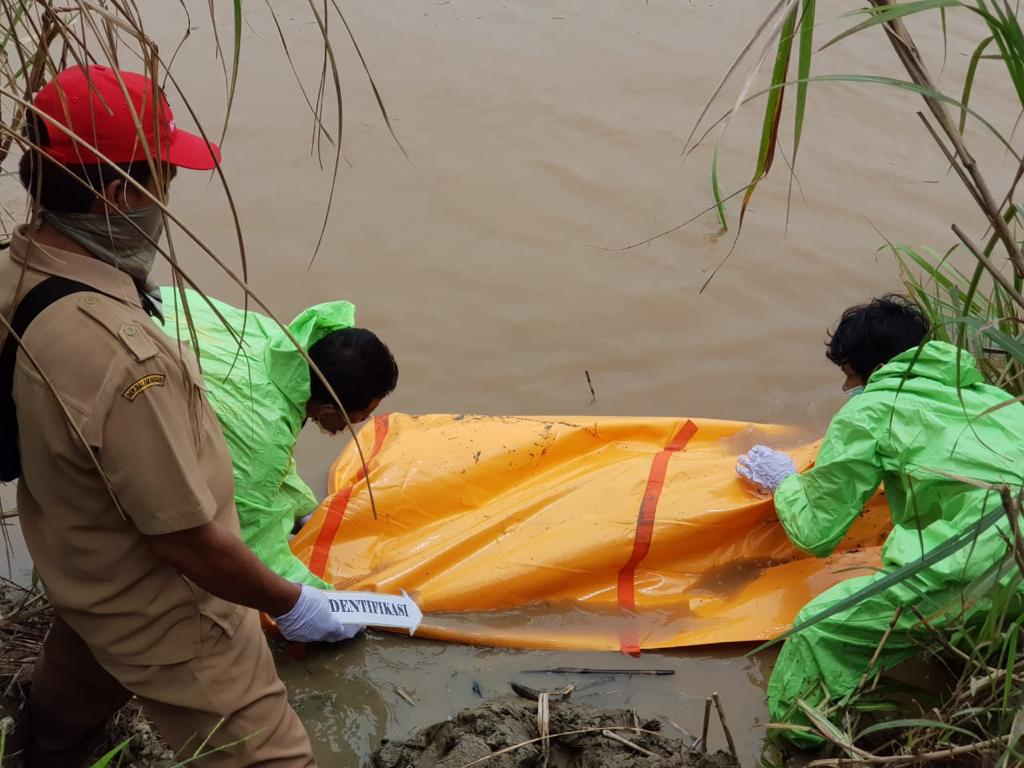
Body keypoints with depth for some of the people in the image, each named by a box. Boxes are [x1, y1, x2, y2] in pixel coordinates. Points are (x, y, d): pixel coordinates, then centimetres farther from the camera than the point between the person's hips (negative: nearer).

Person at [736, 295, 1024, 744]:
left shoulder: (866, 413, 12)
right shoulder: (980, 391, 28)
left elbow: (815, 531, 16)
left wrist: (785, 482, 36)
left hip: (983, 568, -7)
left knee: (819, 631, 4)